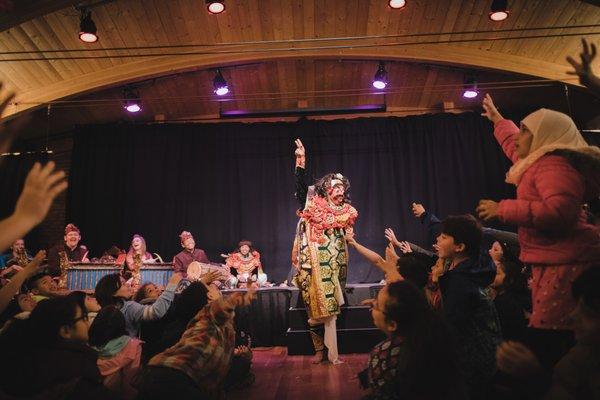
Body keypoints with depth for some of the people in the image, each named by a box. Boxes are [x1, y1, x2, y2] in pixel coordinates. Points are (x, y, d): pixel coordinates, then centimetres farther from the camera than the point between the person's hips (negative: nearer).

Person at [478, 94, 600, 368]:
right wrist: (497, 119, 52)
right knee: (546, 342, 10)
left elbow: (561, 211, -27)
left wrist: (503, 209, -18)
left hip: (566, 264, -10)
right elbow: (514, 147, 41)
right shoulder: (543, 160, 20)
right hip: (553, 264, 10)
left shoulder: (553, 164, -11)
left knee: (546, 344, -13)